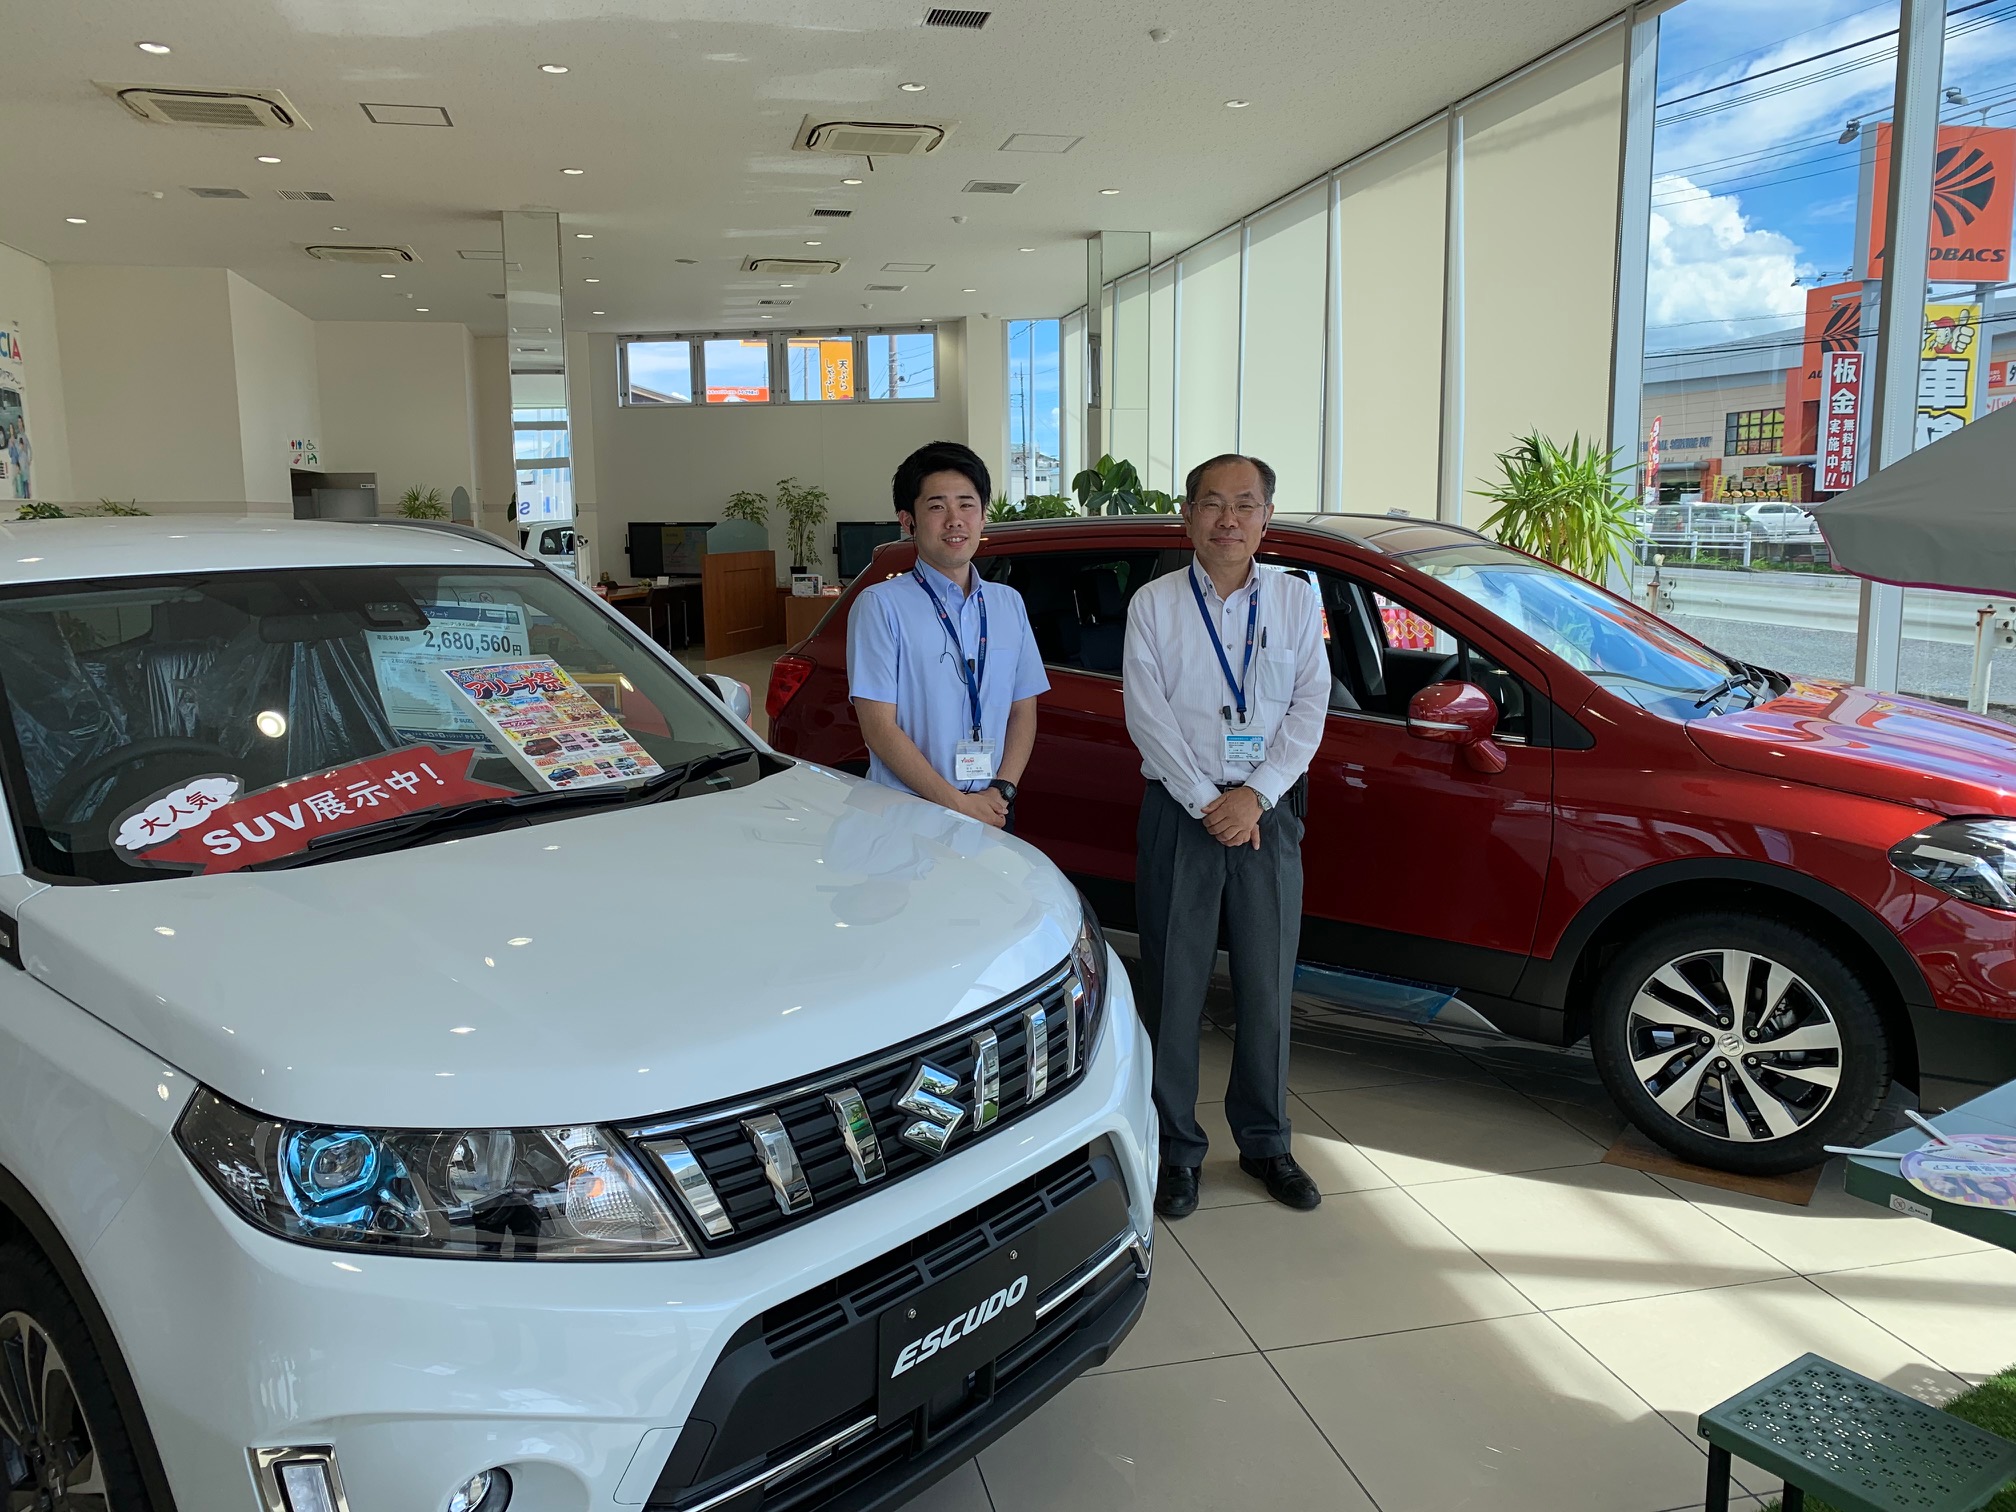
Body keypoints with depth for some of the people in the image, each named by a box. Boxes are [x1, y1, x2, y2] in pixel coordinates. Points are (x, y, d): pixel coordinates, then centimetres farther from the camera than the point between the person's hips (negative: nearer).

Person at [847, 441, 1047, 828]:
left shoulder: (1009, 604, 9)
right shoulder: (880, 606, -7)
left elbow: (1023, 712, 9)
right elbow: (879, 727, -12)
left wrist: (1002, 790, -7)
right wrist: (957, 803, -15)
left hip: (993, 812, 4)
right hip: (906, 815, -4)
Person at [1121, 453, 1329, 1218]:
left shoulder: (1295, 600, 6)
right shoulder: (1153, 604, 1)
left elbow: (1309, 706, 0)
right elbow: (1147, 716, -6)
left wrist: (1256, 795, -11)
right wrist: (1205, 802, -12)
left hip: (1268, 811, 2)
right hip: (1179, 810, -1)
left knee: (1267, 984, 9)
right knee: (1174, 984, 3)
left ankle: (1264, 1141, 26)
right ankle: (1176, 1147, 17)